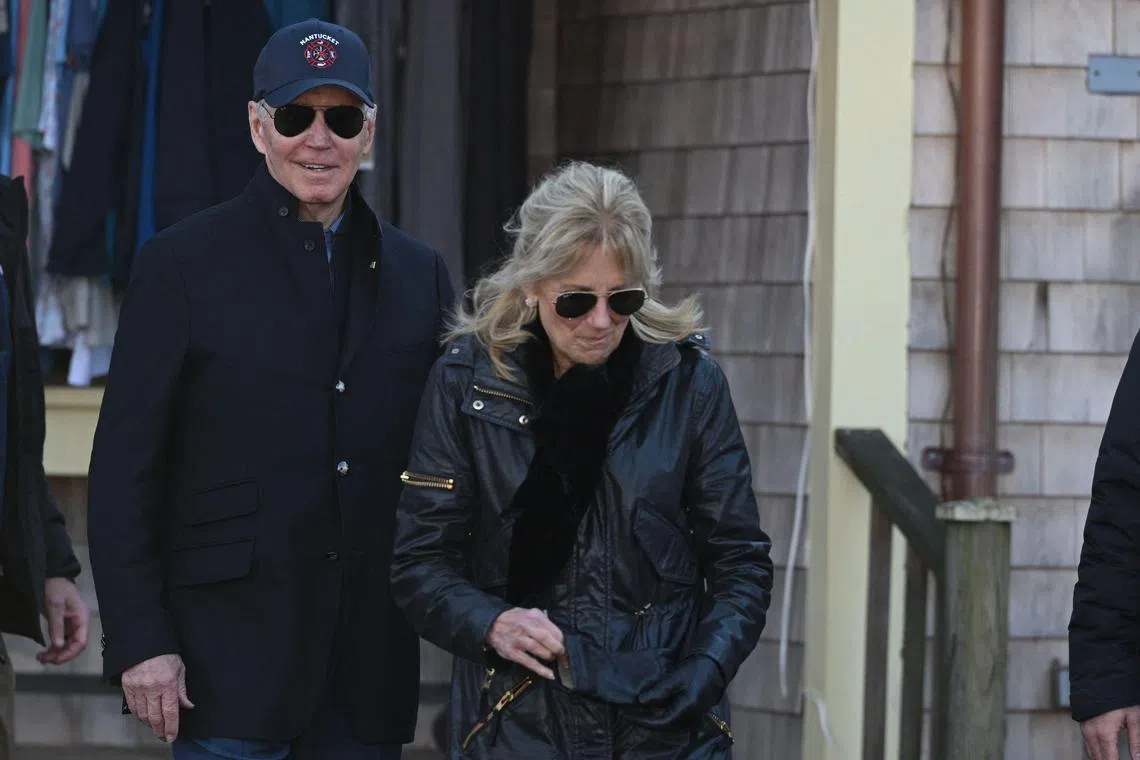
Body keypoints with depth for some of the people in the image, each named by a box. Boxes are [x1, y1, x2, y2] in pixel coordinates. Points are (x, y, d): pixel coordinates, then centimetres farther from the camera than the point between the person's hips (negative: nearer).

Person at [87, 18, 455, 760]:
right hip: (232, 654, -4)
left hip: (371, 663, 4)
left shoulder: (419, 275, 11)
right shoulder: (184, 262, 0)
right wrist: (140, 639, -9)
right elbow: (125, 469, -3)